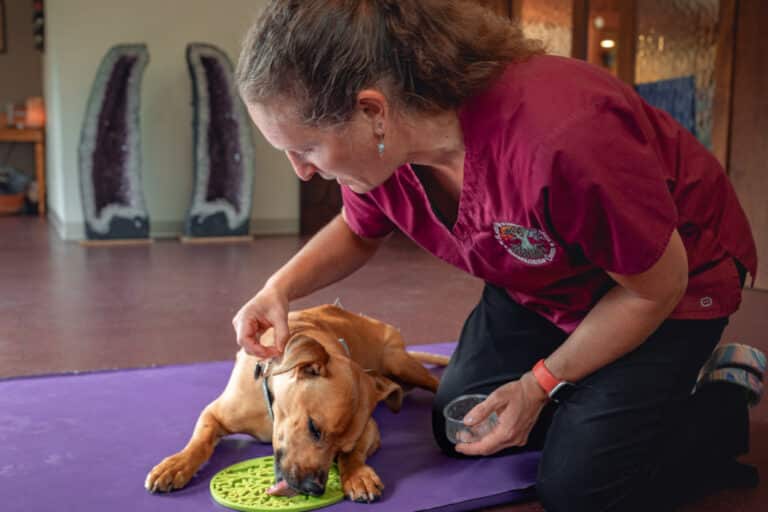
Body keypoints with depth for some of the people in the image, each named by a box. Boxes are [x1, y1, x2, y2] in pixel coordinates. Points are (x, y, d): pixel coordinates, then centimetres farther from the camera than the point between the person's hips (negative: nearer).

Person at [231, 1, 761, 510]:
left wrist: (540, 384, -15)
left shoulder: (562, 139, -44)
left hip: (670, 278, -6)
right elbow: (358, 232, 4)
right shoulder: (381, 140, -21)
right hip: (542, 283, 6)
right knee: (456, 429, 8)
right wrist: (280, 288, -16)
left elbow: (656, 288, -24)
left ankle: (727, 405, 16)